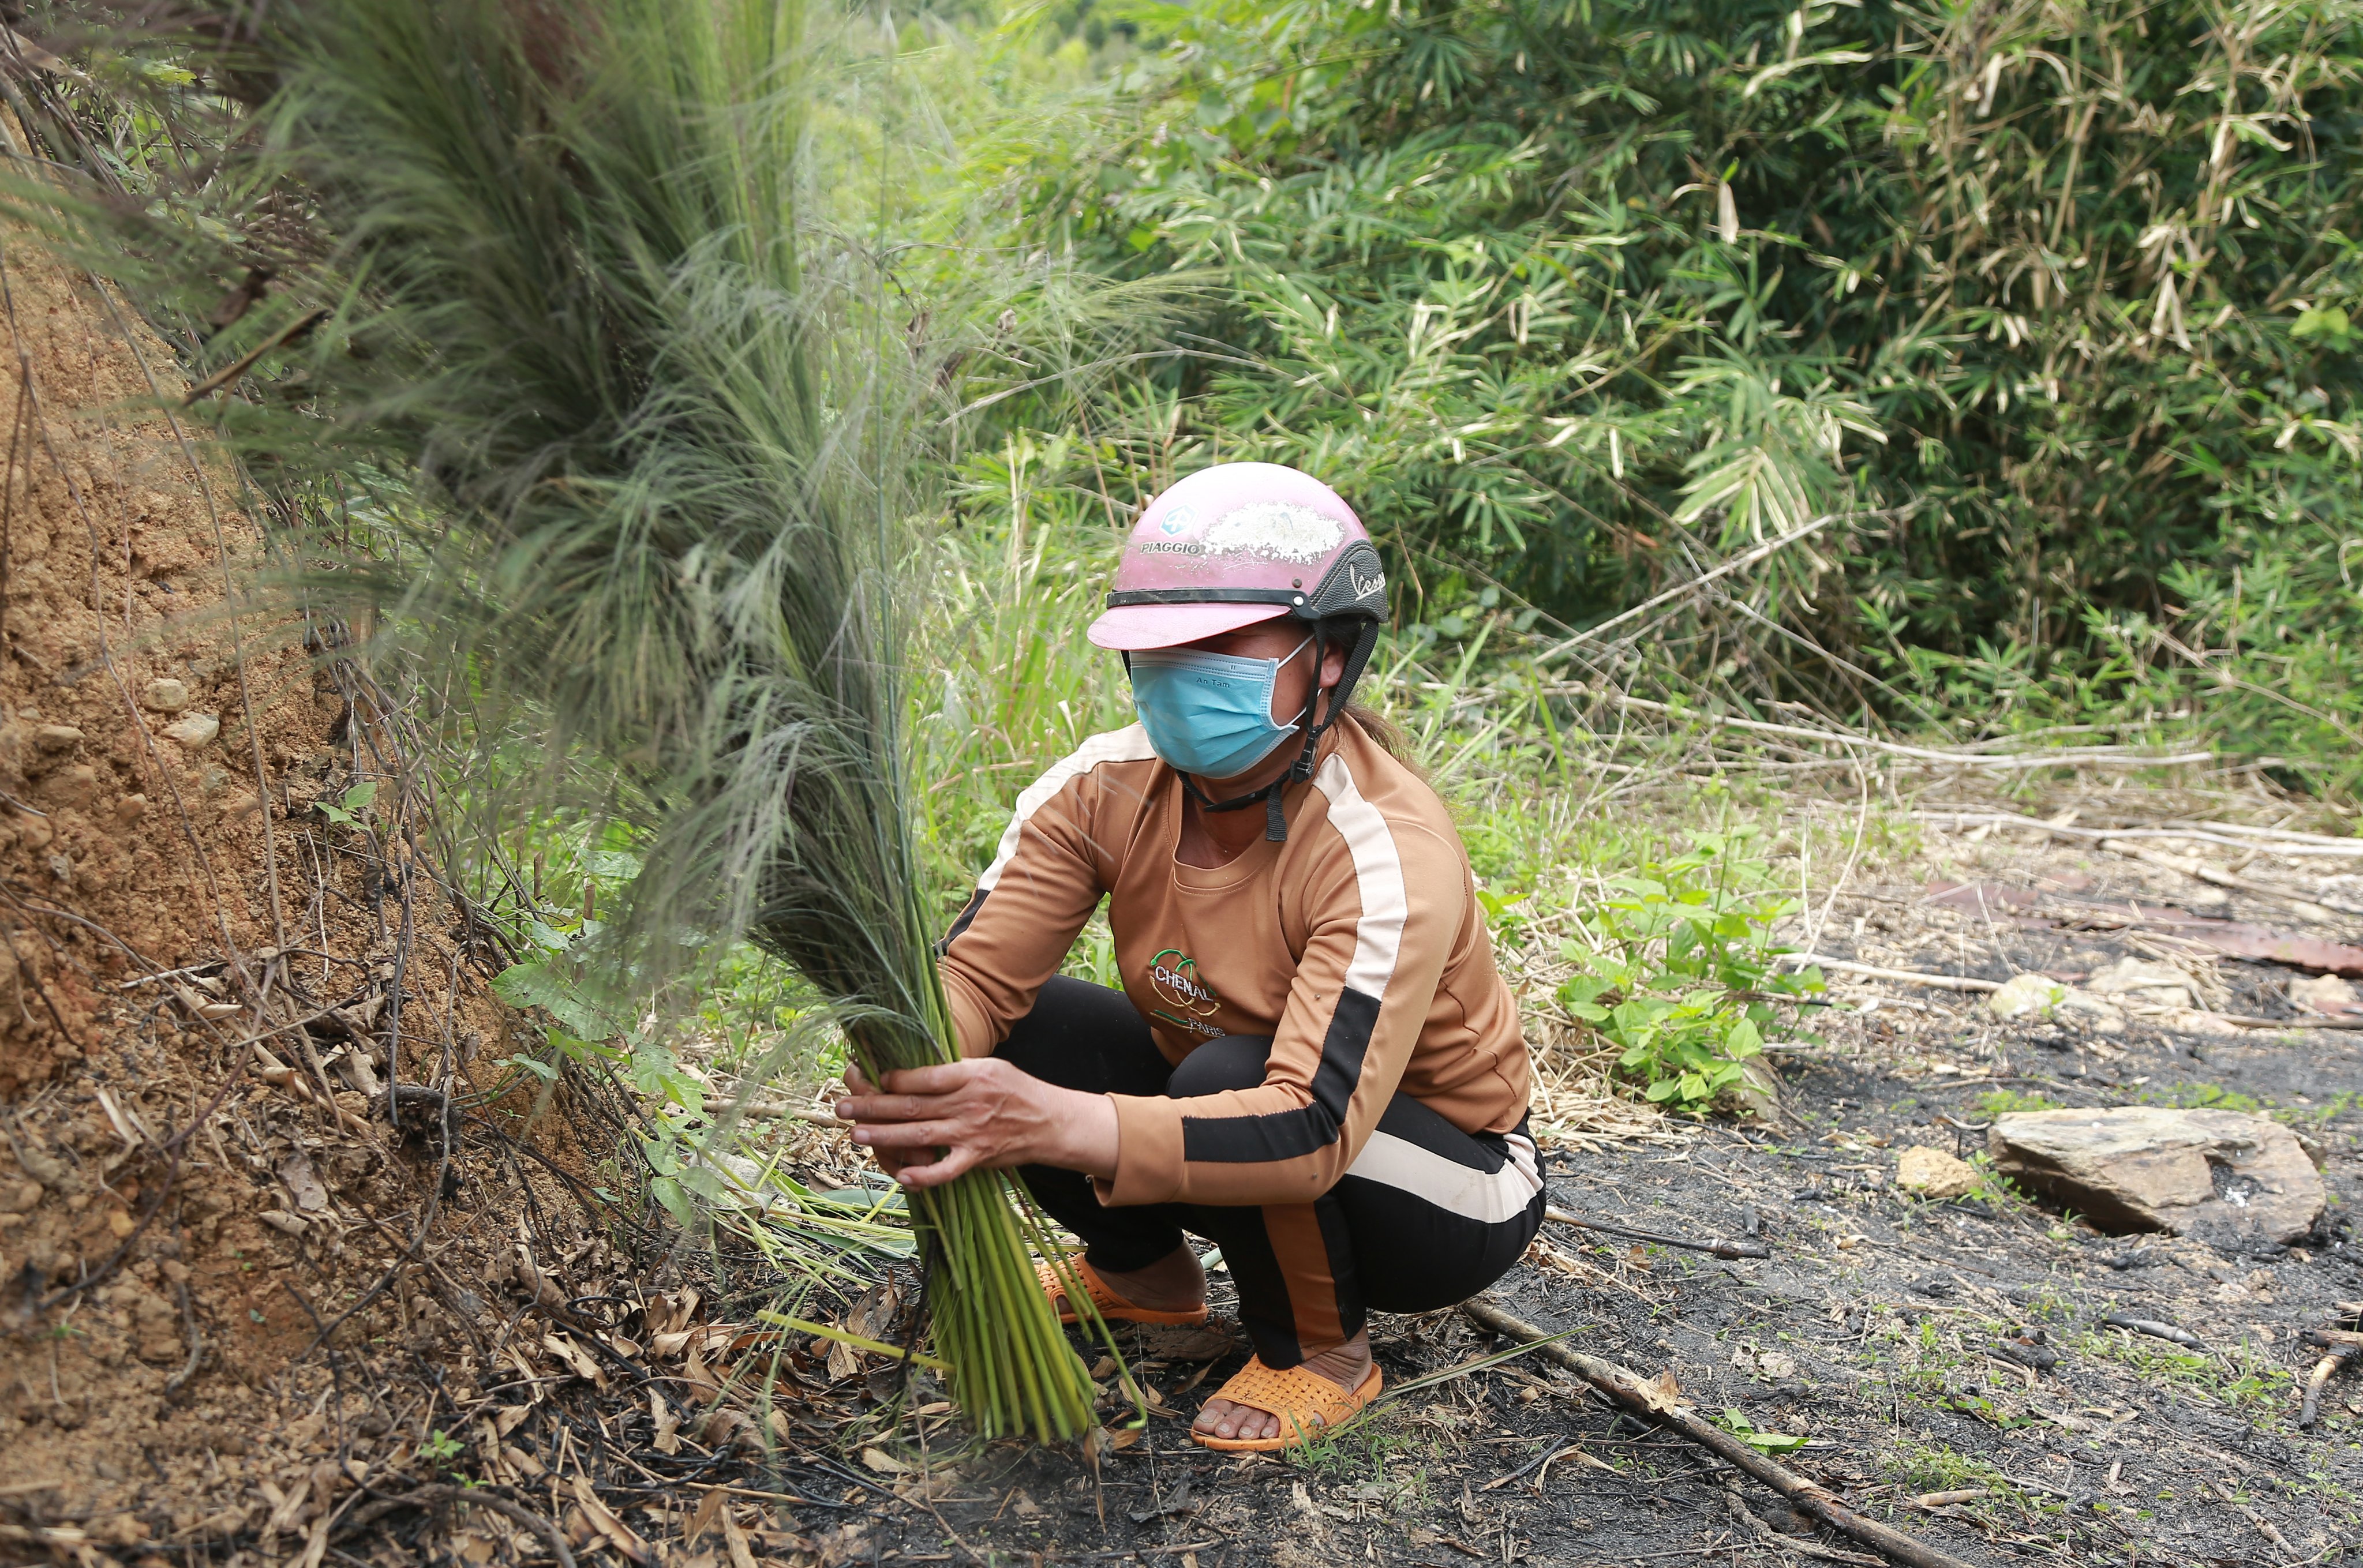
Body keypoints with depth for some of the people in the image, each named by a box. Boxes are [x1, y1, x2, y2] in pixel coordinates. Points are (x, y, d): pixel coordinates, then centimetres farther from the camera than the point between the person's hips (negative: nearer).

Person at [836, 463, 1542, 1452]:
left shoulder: (1388, 852, -33)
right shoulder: (1109, 788, -15)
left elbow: (1313, 1130, -43)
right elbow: (975, 970, -21)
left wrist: (1053, 1124, -57)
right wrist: (910, 1076, -46)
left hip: (1449, 1194, -5)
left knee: (1229, 1074, -35)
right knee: (1002, 1035, -16)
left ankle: (1324, 1351, -6)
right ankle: (1145, 1272, 12)